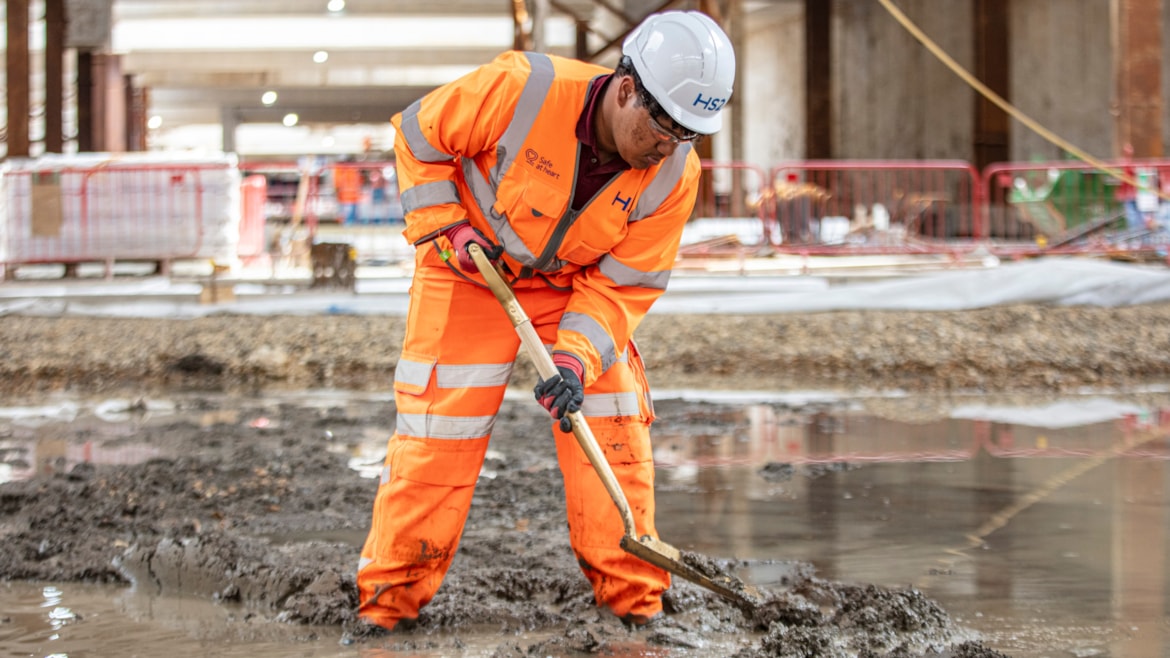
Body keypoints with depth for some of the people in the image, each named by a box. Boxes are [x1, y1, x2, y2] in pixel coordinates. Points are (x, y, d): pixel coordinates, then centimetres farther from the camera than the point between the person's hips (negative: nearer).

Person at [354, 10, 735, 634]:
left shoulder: (673, 175, -20)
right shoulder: (520, 88, -30)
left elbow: (621, 285, -14)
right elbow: (418, 137, -14)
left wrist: (576, 360, -28)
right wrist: (445, 230, -18)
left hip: (577, 282, 3)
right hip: (471, 267, -3)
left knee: (615, 426, -7)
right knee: (437, 427, -7)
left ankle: (633, 595, 4)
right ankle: (391, 594, 4)